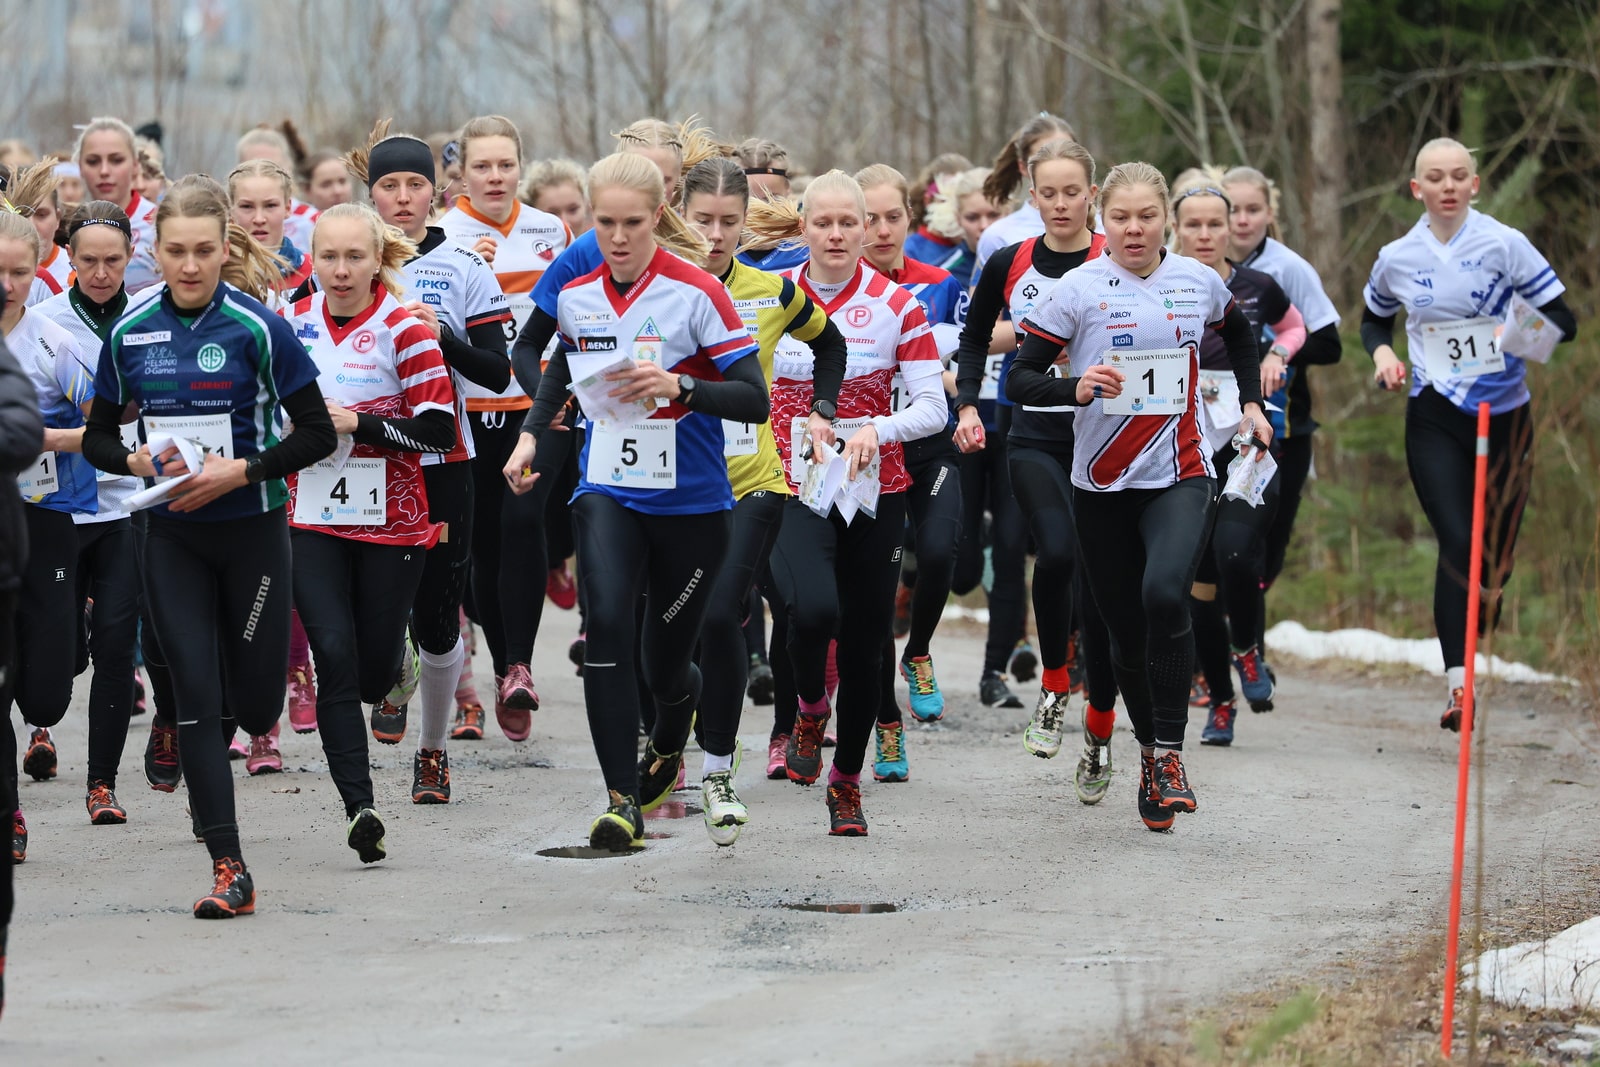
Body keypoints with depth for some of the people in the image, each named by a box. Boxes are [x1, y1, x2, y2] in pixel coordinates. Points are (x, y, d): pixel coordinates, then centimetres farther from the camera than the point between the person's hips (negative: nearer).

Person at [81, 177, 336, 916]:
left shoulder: (258, 329, -10)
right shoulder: (129, 335, 1)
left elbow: (317, 434, -8)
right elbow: (97, 438, 10)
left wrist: (241, 472, -19)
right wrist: (136, 461, -11)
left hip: (252, 530, -2)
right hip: (172, 539, 2)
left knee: (254, 700, 5)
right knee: (195, 696, -6)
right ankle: (228, 869, -4)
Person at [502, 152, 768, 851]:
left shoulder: (696, 294, -12)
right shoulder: (576, 296, 2)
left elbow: (755, 401, -14)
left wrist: (678, 386, -29)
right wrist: (530, 437, 9)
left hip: (690, 502, -2)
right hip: (607, 492, 2)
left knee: (663, 665, 7)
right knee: (607, 624, -22)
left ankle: (668, 741, 46)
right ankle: (624, 800, -19)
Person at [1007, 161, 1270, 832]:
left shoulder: (1199, 283, 3)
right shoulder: (1079, 290, -5)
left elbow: (1238, 334, 26)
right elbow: (1019, 379, -6)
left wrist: (1251, 404, 18)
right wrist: (1074, 389, -24)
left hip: (1179, 477, 0)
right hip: (1102, 485, 0)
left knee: (1165, 595, -26)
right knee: (1126, 631, 6)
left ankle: (1169, 751, -17)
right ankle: (1149, 752, 29)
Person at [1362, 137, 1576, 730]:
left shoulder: (1504, 245, -5)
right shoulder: (1398, 258, 3)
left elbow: (1562, 318, -5)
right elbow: (1374, 319, 23)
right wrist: (1382, 352, 1)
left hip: (1504, 417, 0)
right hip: (1434, 419, 0)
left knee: (1495, 551, 6)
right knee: (1458, 541, -18)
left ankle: (1471, 646, 33)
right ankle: (1457, 681, -23)